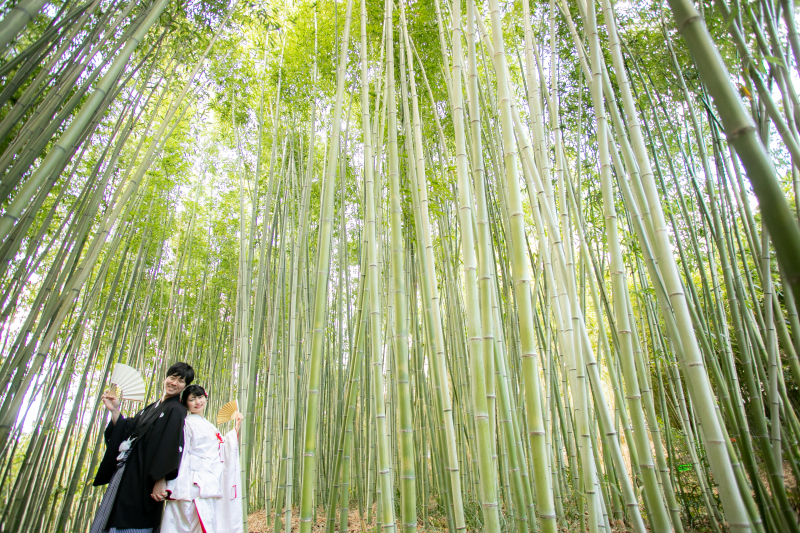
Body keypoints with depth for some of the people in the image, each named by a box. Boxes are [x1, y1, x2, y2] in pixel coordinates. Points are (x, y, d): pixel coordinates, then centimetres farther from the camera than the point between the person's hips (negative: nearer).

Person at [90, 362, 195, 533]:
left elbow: (172, 445, -20)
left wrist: (161, 480, -27)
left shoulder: (176, 410, -10)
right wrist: (115, 410, 1)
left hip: (142, 479, -8)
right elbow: (128, 431, 11)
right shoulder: (153, 406, 16)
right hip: (126, 473, 8)